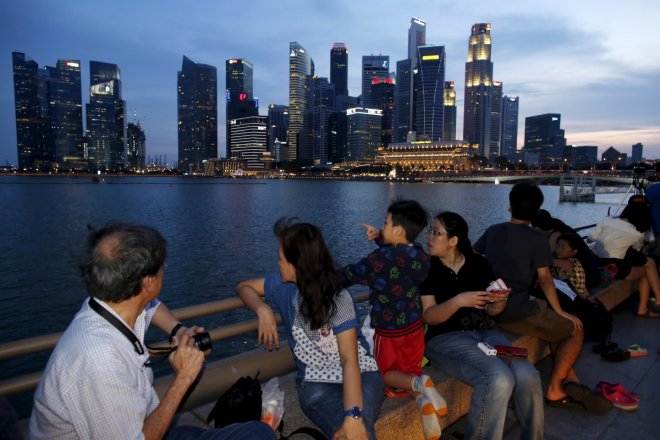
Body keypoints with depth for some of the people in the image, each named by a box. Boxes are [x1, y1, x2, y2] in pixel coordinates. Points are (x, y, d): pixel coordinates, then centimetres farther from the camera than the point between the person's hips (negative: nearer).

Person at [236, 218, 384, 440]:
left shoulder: (339, 299, -16)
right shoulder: (284, 286, -2)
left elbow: (349, 359, -24)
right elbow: (244, 287, 13)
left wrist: (353, 416, -39)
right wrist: (263, 310, -9)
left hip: (359, 373, -2)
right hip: (316, 381, 3)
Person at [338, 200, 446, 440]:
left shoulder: (381, 258, -25)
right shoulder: (419, 253, -7)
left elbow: (350, 275, -13)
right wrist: (379, 237, 3)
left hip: (389, 331, -5)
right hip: (415, 327, 6)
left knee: (385, 372, 16)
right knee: (410, 371, 19)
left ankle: (419, 383, -14)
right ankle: (424, 398, -14)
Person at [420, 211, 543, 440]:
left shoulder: (479, 263, 9)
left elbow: (491, 310, 14)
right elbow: (429, 316, -10)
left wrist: (501, 301, -9)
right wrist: (459, 301, -25)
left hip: (485, 333, 5)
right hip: (445, 338, -4)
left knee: (528, 376, -21)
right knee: (500, 379, -29)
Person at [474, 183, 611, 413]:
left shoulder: (493, 230, 8)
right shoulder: (537, 238, -7)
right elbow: (544, 279, -9)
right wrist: (560, 312, 2)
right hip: (516, 312, -7)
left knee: (558, 325, 26)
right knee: (575, 330, 12)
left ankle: (571, 380, 23)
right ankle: (554, 390, 14)